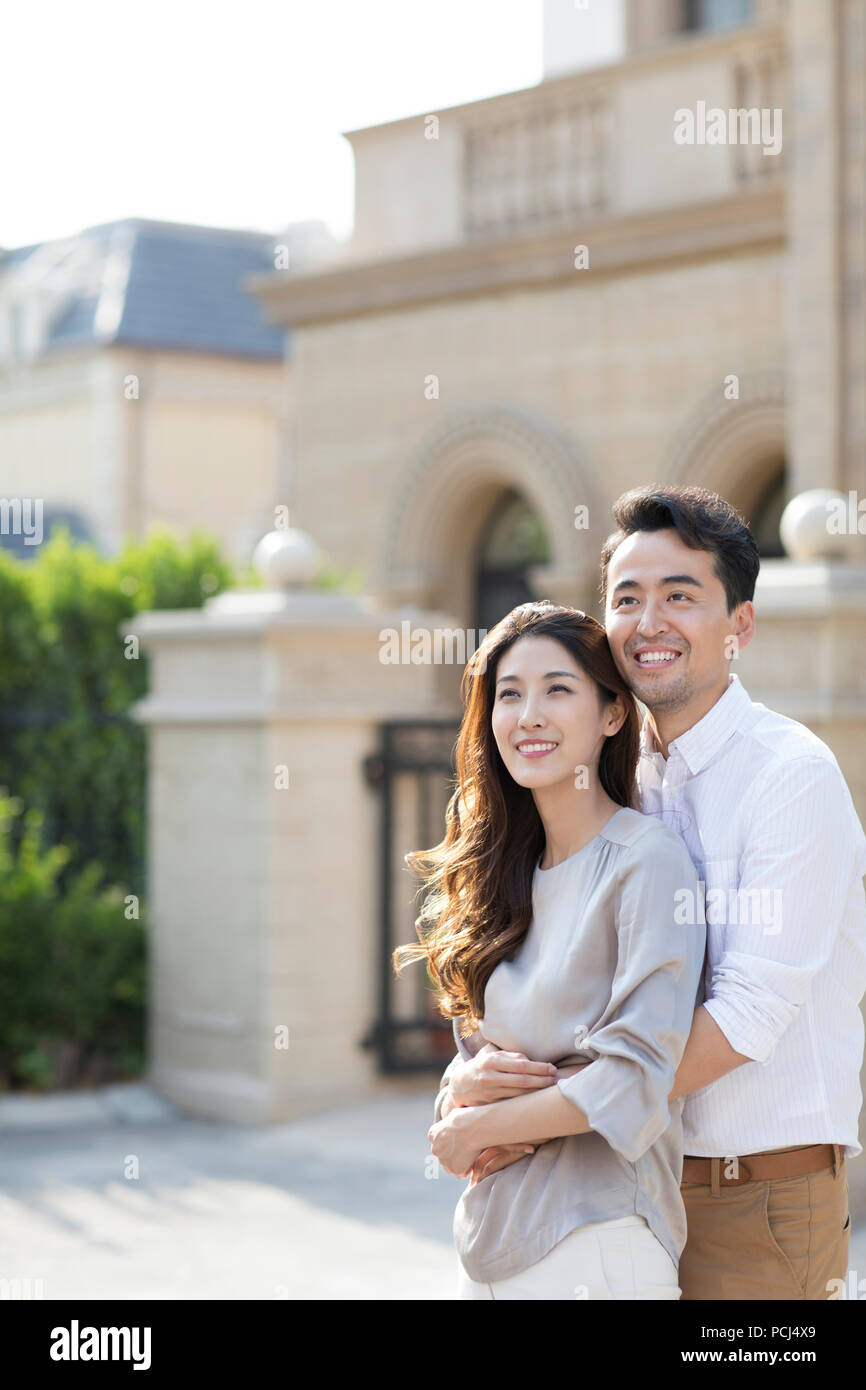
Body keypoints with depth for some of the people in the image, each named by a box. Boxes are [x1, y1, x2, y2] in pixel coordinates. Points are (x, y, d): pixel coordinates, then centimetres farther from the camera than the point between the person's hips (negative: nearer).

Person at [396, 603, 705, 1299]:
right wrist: (479, 1074, -8)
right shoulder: (508, 868, 10)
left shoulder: (650, 862, -13)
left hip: (596, 1241, -7)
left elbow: (636, 1075, -18)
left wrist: (472, 1127, -9)